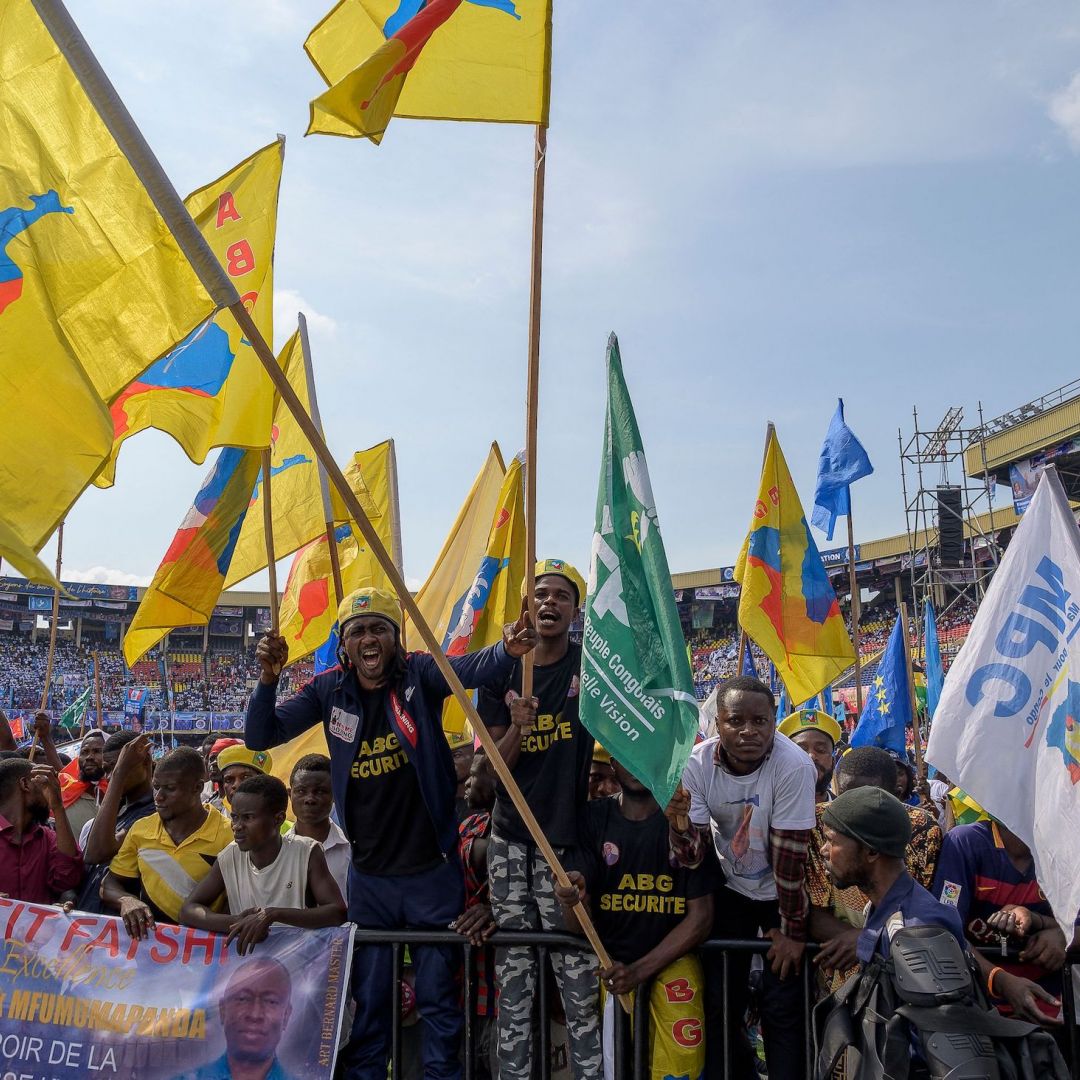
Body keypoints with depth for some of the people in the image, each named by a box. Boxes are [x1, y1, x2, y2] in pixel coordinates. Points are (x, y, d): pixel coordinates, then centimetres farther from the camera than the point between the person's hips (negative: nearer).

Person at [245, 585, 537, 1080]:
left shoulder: (419, 673, -11)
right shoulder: (329, 690, -2)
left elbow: (473, 668, -30)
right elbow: (259, 736, -4)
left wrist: (505, 649, -52)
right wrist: (268, 677, -22)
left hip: (432, 870, -2)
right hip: (368, 875, 3)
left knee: (438, 996, 12)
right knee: (367, 999, 17)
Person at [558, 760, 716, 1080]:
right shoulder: (594, 818, 0)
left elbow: (701, 916, -3)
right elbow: (578, 924, -4)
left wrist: (640, 970, -13)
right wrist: (571, 901, -28)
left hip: (672, 956, -1)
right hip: (610, 957, 1)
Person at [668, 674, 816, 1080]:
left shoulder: (793, 766, -30)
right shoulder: (698, 763, -20)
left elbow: (789, 856, -23)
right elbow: (693, 856, -20)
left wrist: (792, 932, -15)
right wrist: (680, 823, -41)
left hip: (781, 893, -3)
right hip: (730, 889, 3)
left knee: (782, 1010, -4)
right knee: (719, 1004, 6)